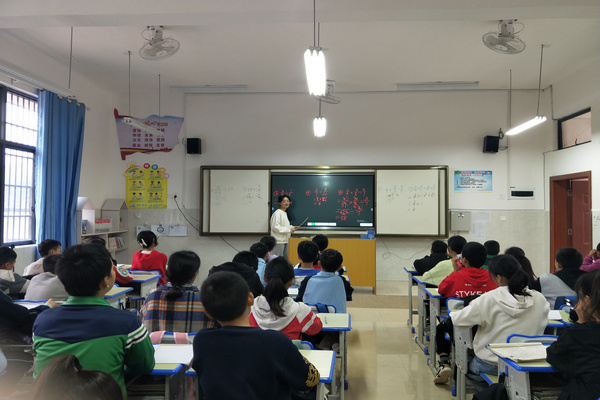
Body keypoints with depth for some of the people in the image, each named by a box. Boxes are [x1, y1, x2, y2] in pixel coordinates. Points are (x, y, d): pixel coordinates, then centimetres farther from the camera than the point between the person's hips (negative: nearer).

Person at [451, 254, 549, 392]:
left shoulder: (488, 299, -20)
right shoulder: (540, 300, -11)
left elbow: (458, 320, -14)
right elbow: (541, 325, 8)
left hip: (491, 366, -4)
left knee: (467, 365, 28)